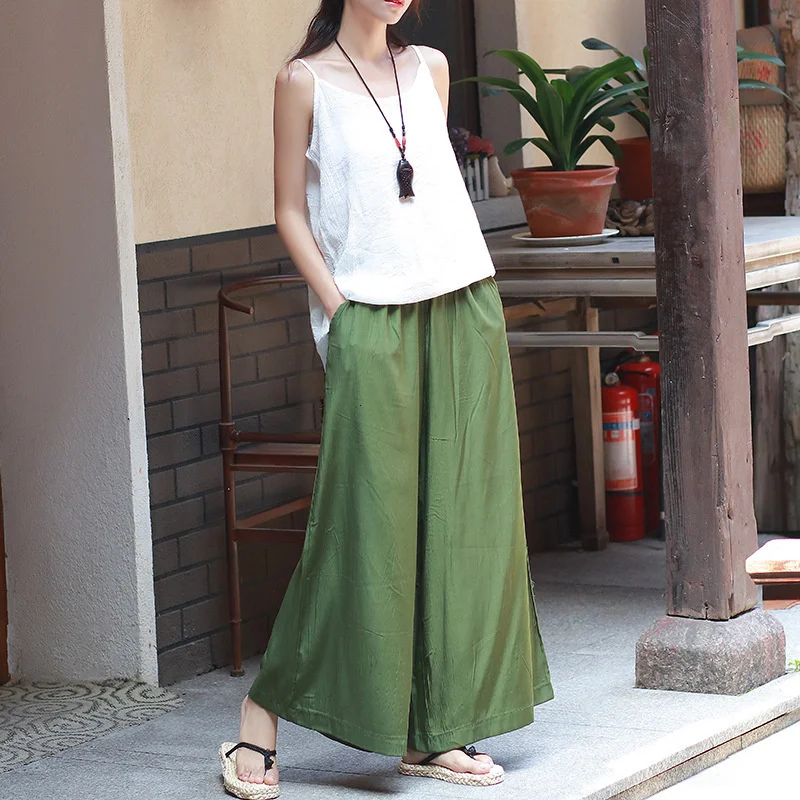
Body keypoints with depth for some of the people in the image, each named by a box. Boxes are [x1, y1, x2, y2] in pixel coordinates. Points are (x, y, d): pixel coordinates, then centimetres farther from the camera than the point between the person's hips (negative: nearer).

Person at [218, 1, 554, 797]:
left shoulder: (429, 68, 13)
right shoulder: (306, 80, 0)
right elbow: (291, 211, 0)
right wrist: (336, 305, -10)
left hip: (463, 307, 5)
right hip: (370, 319, -5)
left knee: (459, 514, 3)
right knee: (364, 516, -8)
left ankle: (434, 731, 10)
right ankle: (266, 708, 4)